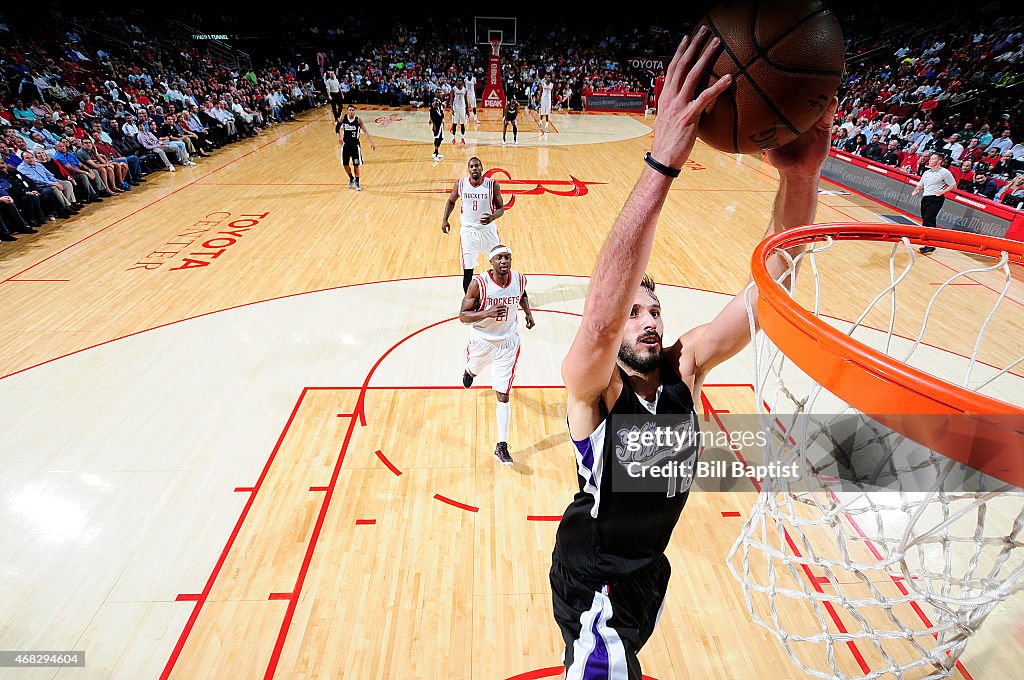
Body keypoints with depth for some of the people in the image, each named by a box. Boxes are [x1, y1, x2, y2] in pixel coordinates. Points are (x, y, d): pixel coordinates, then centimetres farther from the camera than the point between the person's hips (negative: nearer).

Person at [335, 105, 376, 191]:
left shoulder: (358, 120, -11)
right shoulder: (343, 118, -6)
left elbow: (365, 131, -12)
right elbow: (337, 128, 6)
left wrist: (371, 142, -20)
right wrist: (339, 136, -12)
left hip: (355, 145, -2)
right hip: (346, 144, 2)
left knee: (356, 165, -2)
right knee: (345, 164, 3)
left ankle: (357, 183, 14)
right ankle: (351, 179, 30)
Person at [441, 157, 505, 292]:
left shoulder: (492, 184, -8)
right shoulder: (460, 184, -3)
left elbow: (501, 207, -4)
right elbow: (451, 201, 15)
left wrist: (493, 217, -25)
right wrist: (445, 219, 4)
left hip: (488, 230, 0)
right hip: (468, 231, 0)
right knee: (467, 272, -2)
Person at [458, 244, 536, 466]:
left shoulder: (519, 279, -10)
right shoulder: (479, 284, -21)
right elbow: (462, 316, -19)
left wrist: (528, 312, -1)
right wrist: (487, 313, -34)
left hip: (507, 343, 1)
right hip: (481, 340, 0)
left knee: (503, 395, -2)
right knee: (474, 371, 30)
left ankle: (501, 446, 8)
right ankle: (468, 371, 71)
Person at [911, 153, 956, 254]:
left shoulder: (944, 172, -2)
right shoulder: (926, 172, 16)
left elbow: (953, 185, 1)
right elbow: (920, 185, 26)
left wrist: (942, 191, -13)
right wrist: (916, 191, 6)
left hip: (936, 199, -7)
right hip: (925, 198, 7)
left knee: (928, 220, -18)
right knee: (925, 221, 7)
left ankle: (930, 245, -15)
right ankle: (928, 244, 16)